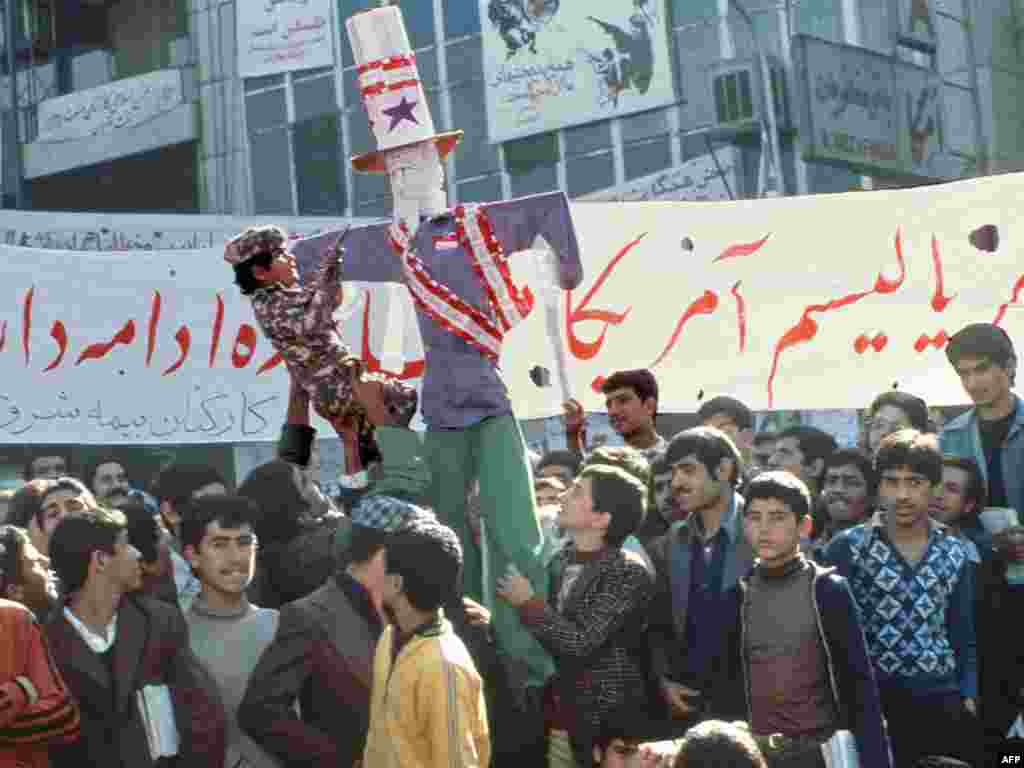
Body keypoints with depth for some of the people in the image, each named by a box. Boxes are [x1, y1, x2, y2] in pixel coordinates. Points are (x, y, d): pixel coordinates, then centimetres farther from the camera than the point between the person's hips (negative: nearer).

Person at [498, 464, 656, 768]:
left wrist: (528, 603, -12)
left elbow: (582, 643, -20)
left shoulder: (629, 573, -14)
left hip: (608, 721, -6)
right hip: (561, 715, 6)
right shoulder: (560, 561, 5)